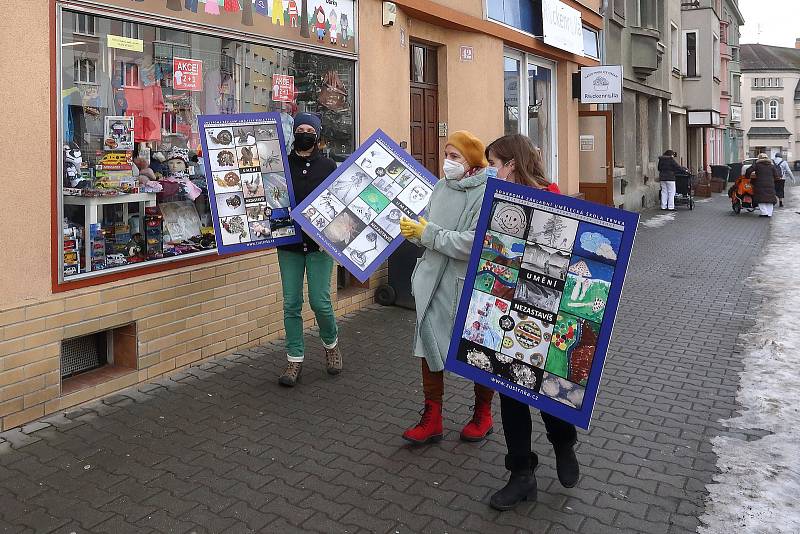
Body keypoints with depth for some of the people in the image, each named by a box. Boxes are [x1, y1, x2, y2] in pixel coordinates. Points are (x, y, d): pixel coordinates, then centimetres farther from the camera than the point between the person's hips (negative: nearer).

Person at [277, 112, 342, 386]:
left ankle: (331, 343, 26)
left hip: (319, 243, -2)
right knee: (291, 304, 4)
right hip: (289, 243, 2)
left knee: (320, 301, -3)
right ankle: (295, 360, 16)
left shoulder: (328, 166, 2)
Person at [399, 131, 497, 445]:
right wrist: (413, 230, -10)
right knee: (430, 345, 8)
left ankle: (483, 414, 34)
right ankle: (432, 419, 23)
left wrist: (428, 234, -20)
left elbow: (473, 243, -25)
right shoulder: (442, 187, 6)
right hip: (435, 282, 6)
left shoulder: (487, 194, -15)